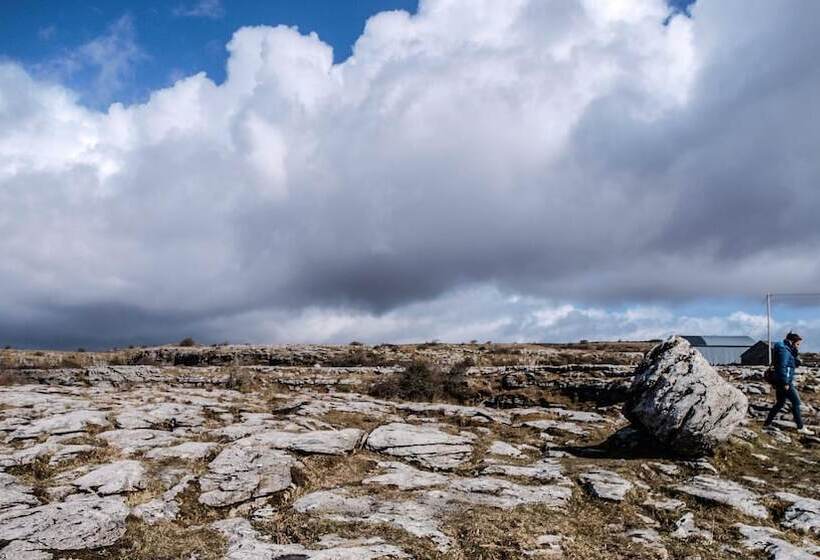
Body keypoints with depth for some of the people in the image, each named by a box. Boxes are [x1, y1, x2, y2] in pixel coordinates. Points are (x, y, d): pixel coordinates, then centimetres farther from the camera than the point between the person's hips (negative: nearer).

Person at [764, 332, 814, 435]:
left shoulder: (788, 350, 16)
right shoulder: (784, 350, -16)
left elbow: (796, 364, 20)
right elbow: (782, 367, -22)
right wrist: (786, 383, -22)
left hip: (780, 382, 10)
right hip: (784, 382, -10)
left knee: (780, 403, 14)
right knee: (796, 402, -2)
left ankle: (767, 423, 18)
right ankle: (801, 427, 5)